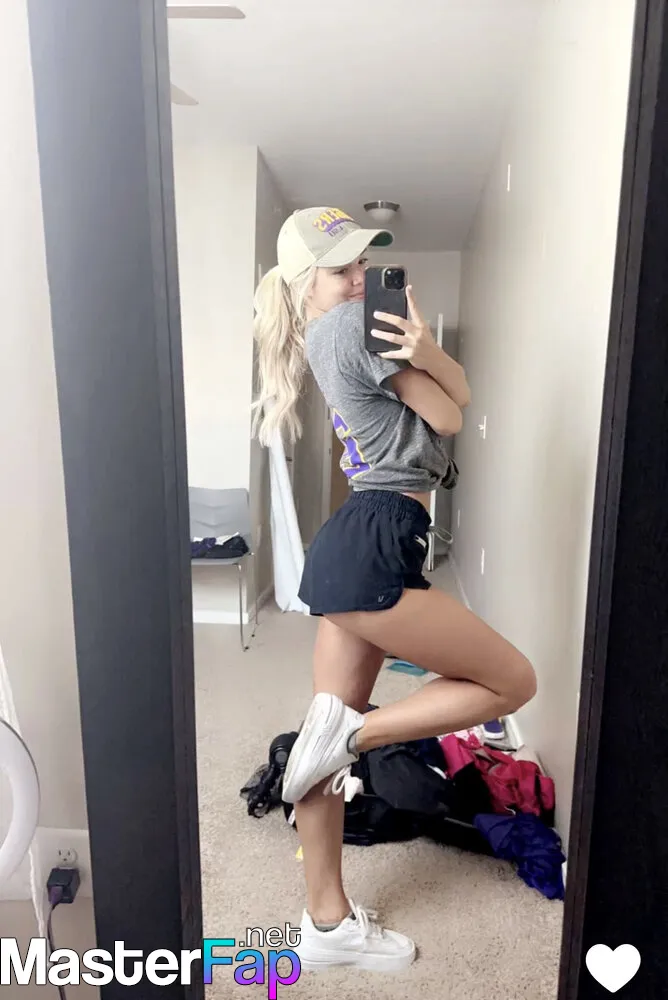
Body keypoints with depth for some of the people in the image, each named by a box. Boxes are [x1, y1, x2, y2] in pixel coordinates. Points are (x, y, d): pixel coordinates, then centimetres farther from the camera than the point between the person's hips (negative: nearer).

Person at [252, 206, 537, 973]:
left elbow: (462, 390, 16)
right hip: (371, 550, -10)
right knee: (512, 681, 5)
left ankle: (327, 926, 30)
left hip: (350, 549, 10)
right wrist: (416, 352, 9)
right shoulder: (356, 324, -6)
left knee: (332, 738, 14)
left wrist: (422, 349, -3)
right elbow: (450, 418, -1)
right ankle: (348, 730, 3)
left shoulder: (336, 333, 23)